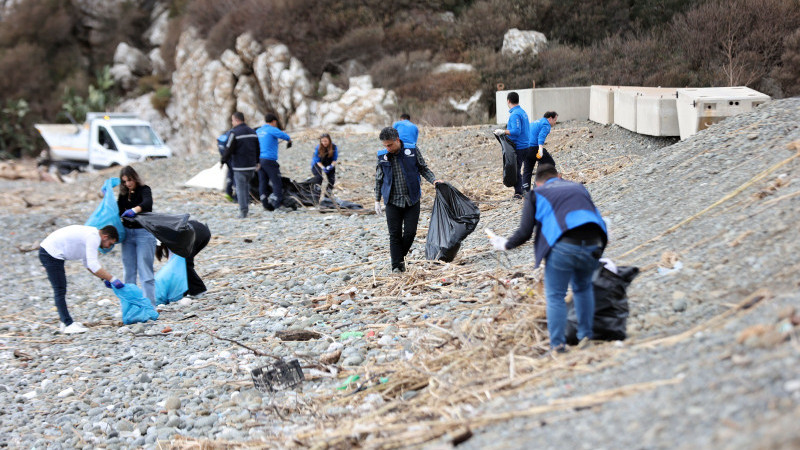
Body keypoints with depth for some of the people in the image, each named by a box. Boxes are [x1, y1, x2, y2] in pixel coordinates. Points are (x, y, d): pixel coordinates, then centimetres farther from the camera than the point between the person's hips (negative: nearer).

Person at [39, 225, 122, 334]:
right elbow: (93, 265, -24)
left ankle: (65, 321, 22)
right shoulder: (93, 237, -17)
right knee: (60, 291, -10)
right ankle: (68, 325, -10)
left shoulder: (90, 234, 15)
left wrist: (104, 279, 13)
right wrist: (112, 279, -21)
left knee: (60, 290, 16)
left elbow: (88, 264, 20)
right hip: (51, 254, -11)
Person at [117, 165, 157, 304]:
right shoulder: (124, 194, 11)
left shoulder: (144, 190, -8)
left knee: (145, 271, -9)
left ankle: (150, 306, -9)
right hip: (127, 233, 6)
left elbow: (147, 202, -30)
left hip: (143, 233, -6)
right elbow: (118, 212, 10)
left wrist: (134, 210, -49)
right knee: (128, 271, 9)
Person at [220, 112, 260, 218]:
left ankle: (243, 211, -3)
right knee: (246, 184, 20)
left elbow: (229, 149, -13)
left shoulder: (234, 133, -11)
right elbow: (257, 149, 19)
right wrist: (257, 162, 30)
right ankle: (245, 205, 18)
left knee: (240, 188, -2)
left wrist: (222, 161, 0)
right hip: (251, 165, 6)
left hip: (240, 166, -6)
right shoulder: (252, 132, 10)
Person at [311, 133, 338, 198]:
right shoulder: (318, 148, -23)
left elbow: (334, 159, -10)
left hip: (329, 165, 2)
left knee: (332, 178, -8)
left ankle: (328, 194, 14)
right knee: (318, 177, -24)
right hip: (318, 165, -2)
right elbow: (318, 161, -17)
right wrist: (323, 168, -34)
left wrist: (331, 165, -31)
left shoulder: (334, 147, -18)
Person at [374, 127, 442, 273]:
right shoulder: (382, 157, 1)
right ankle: (396, 265, 4)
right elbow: (379, 179, 11)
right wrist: (377, 200, 12)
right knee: (395, 234, -2)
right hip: (393, 201, 0)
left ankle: (400, 257, 23)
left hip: (412, 200, 0)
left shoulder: (412, 151, -3)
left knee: (410, 232, -2)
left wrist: (434, 180, -8)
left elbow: (423, 169, 9)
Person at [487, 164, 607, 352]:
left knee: (555, 296, 8)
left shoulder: (536, 195, 16)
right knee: (583, 288, 27)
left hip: (563, 247, -4)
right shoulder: (578, 188, 28)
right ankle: (586, 335, 27)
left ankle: (557, 344, 3)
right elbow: (598, 219, 30)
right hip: (592, 245, 4)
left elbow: (524, 233, 9)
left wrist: (506, 244, 26)